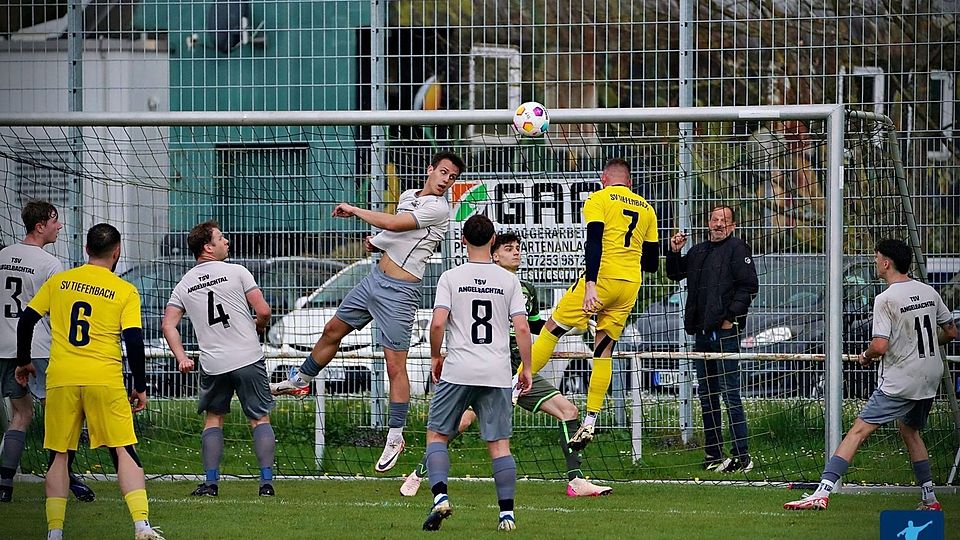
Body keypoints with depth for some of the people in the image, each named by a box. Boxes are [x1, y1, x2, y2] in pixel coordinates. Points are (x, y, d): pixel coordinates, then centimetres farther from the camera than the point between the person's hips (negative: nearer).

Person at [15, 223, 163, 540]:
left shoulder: (58, 282, 9)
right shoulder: (125, 291, 2)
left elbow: (26, 321, 11)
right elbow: (134, 340, -4)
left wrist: (23, 361, 26)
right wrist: (140, 387, 4)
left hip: (61, 379, 2)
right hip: (105, 380, -2)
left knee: (59, 455, 10)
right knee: (124, 452, 1)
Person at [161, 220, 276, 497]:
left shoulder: (184, 285, 7)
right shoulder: (236, 272, -5)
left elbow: (168, 324, 2)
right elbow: (263, 311, -7)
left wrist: (181, 357, 5)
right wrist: (259, 327, 14)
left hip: (212, 365, 3)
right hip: (248, 359, -3)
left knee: (213, 419, 16)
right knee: (260, 419, 6)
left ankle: (210, 482, 8)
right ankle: (266, 481, 0)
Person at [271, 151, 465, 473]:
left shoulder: (438, 208, -16)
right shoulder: (408, 196, 10)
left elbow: (393, 223, -26)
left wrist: (354, 210, -14)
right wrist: (376, 243, 4)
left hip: (399, 292, -8)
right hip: (375, 278, 8)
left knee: (395, 365, -8)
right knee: (332, 331, 22)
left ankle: (395, 438, 0)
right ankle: (300, 382, 44)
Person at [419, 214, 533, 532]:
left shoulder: (450, 278, -1)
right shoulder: (508, 280, 4)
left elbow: (438, 323, -10)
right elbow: (522, 328, -2)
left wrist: (435, 357, 7)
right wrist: (526, 368, 8)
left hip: (457, 373, -2)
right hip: (498, 374, 2)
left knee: (437, 436, 9)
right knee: (499, 444, 4)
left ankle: (440, 496, -11)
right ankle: (507, 513, -1)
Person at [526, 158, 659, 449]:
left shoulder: (598, 199, 1)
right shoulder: (646, 208, 17)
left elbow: (594, 242, -14)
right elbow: (651, 262, 18)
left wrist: (590, 284, -23)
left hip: (603, 277, -5)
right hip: (630, 285, 5)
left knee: (552, 329, 6)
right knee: (604, 349, 9)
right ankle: (590, 422, 3)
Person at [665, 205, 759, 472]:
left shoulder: (736, 248, -3)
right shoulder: (699, 251, 19)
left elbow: (749, 286, -11)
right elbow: (674, 273, 32)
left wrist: (730, 317, -16)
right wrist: (674, 252, 13)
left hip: (725, 332, -8)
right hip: (702, 332, 8)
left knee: (730, 395, -10)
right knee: (707, 396, 11)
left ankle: (742, 457, -10)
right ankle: (713, 455, 17)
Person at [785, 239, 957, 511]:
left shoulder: (885, 299, -15)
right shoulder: (928, 292, 6)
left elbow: (879, 347, -22)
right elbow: (951, 332, 15)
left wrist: (866, 356, -1)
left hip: (900, 381, -7)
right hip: (930, 379, 7)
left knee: (858, 431, -11)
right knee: (910, 430, 28)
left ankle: (822, 493, -21)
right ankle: (930, 500, 27)